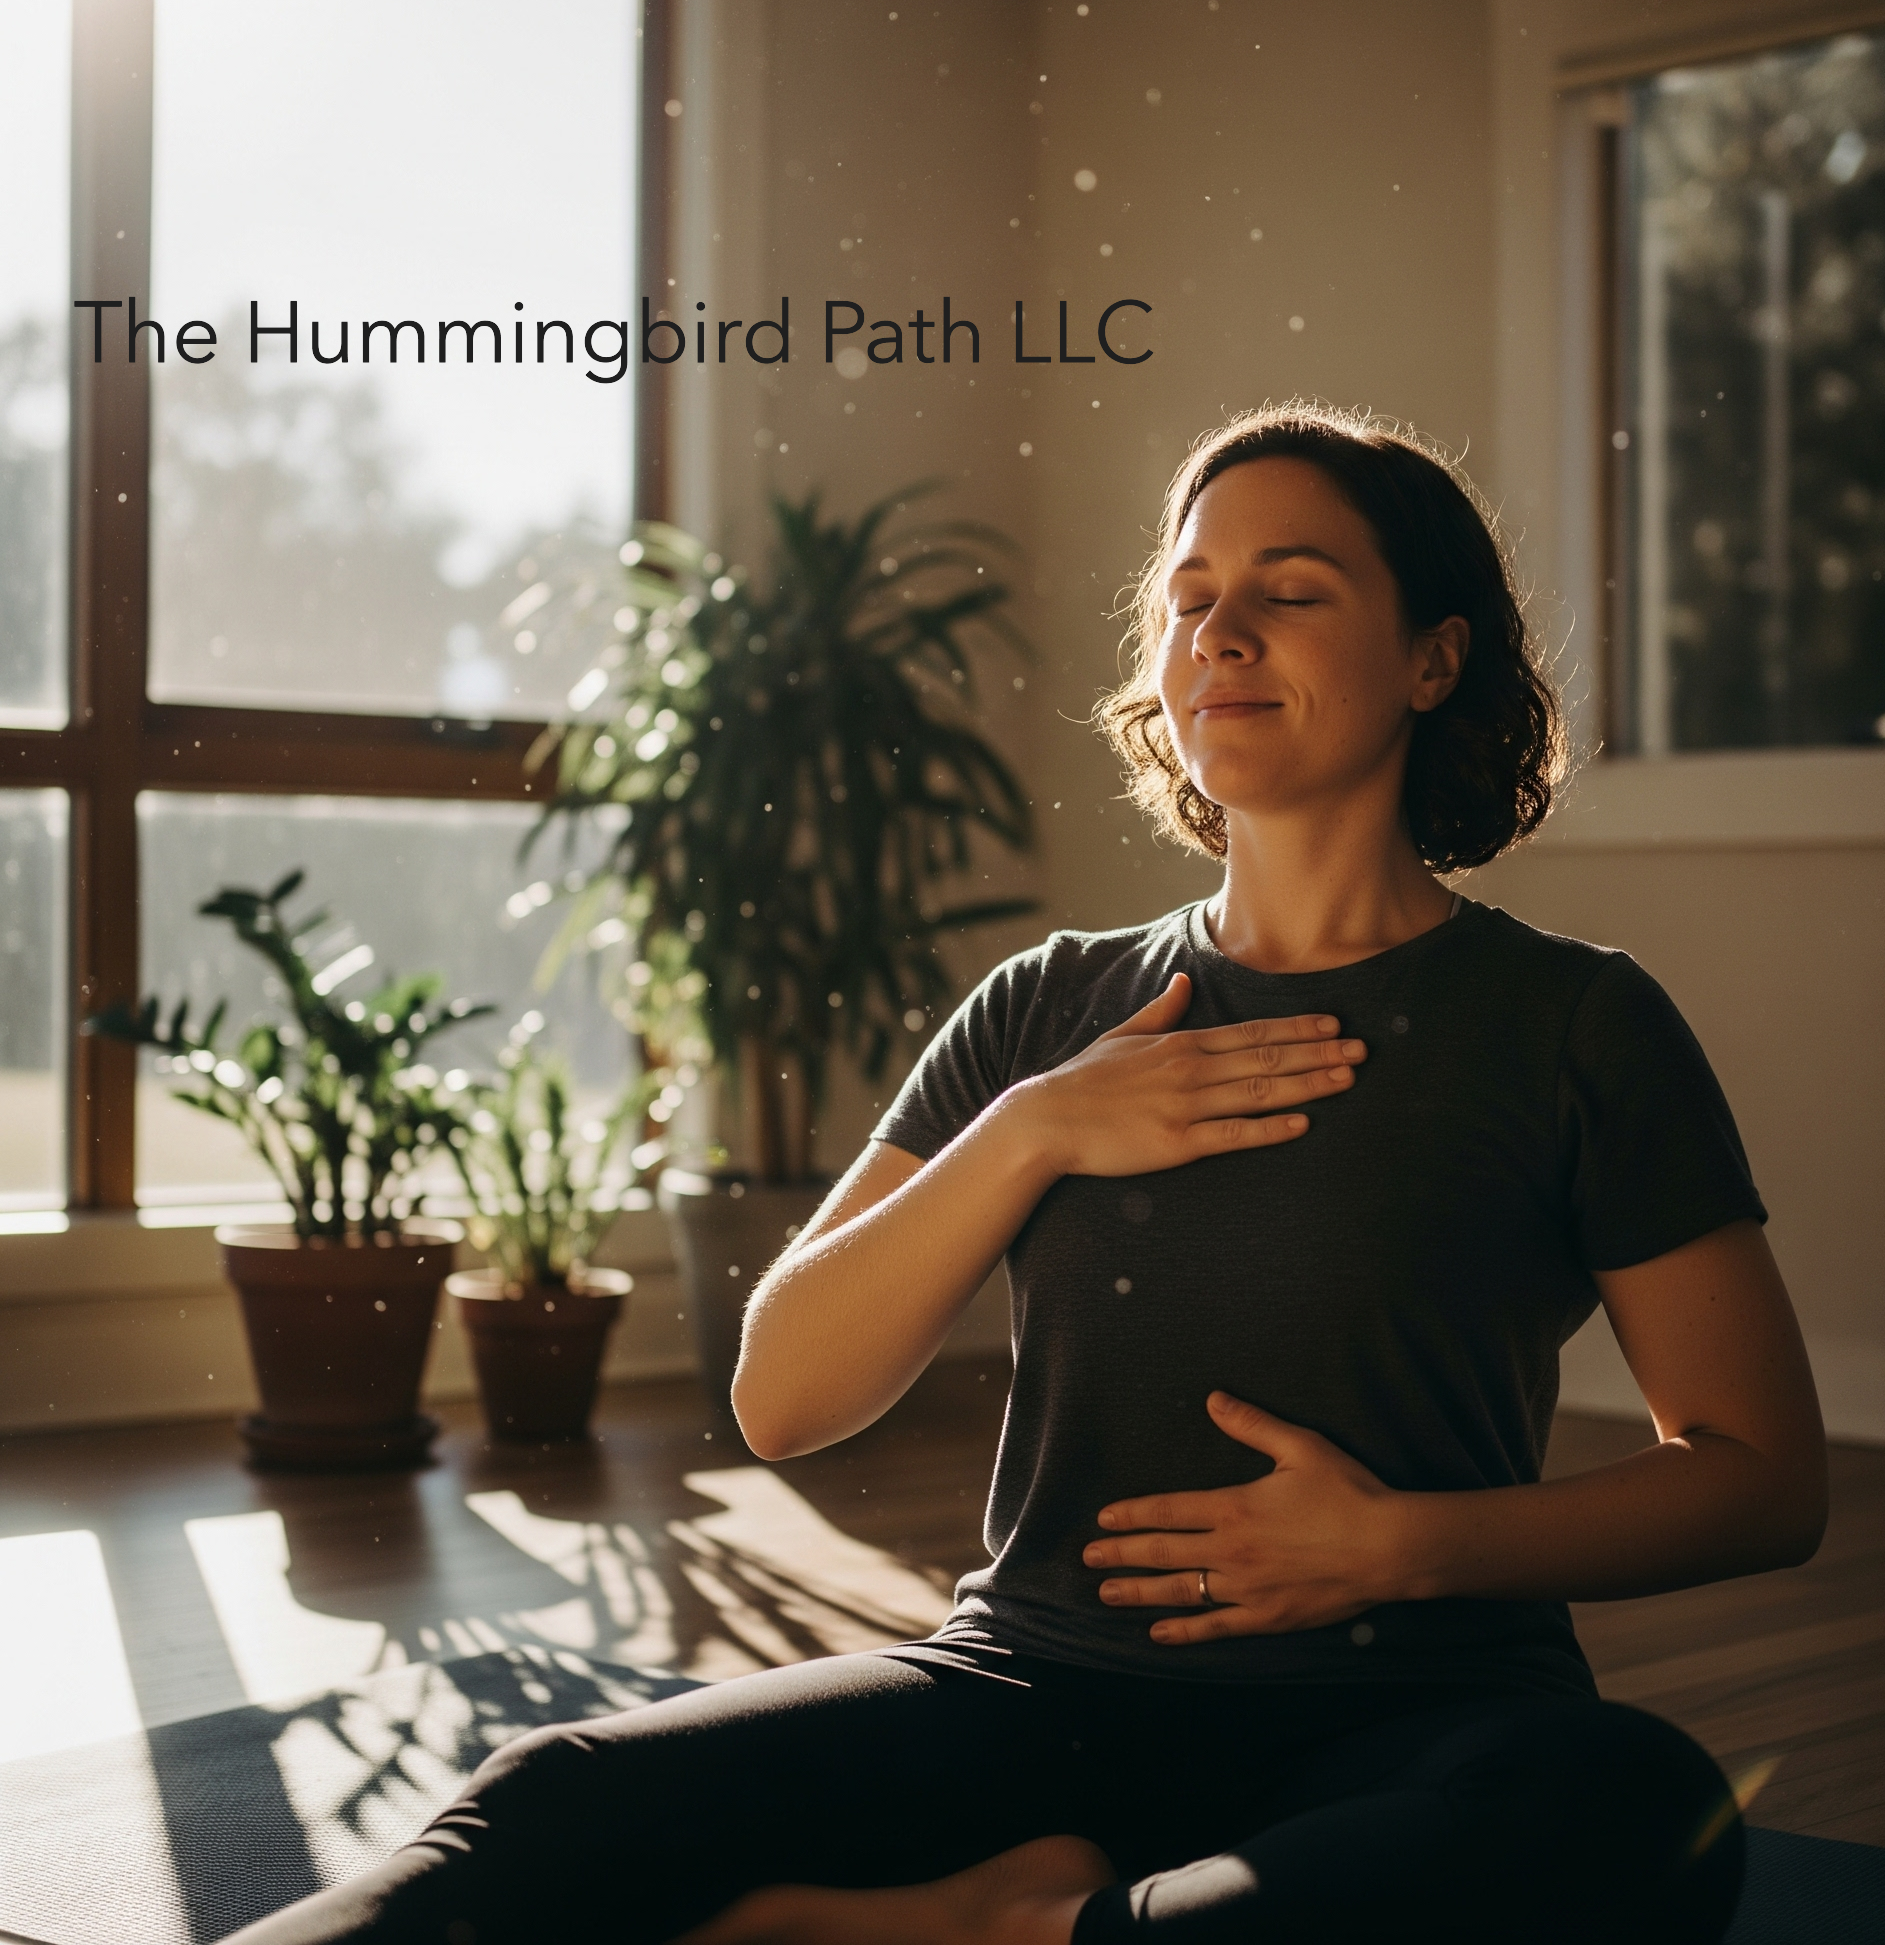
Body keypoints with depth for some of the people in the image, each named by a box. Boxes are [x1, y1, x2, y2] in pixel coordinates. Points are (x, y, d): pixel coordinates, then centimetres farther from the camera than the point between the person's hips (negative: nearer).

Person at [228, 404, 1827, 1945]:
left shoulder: (1573, 1026, 4)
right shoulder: (1051, 1012, 13)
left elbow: (1765, 1477, 4)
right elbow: (782, 1399, 7)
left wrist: (1407, 1545, -11)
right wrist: (1033, 1133, -6)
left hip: (1397, 1720, 0)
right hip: (1035, 1689, 1)